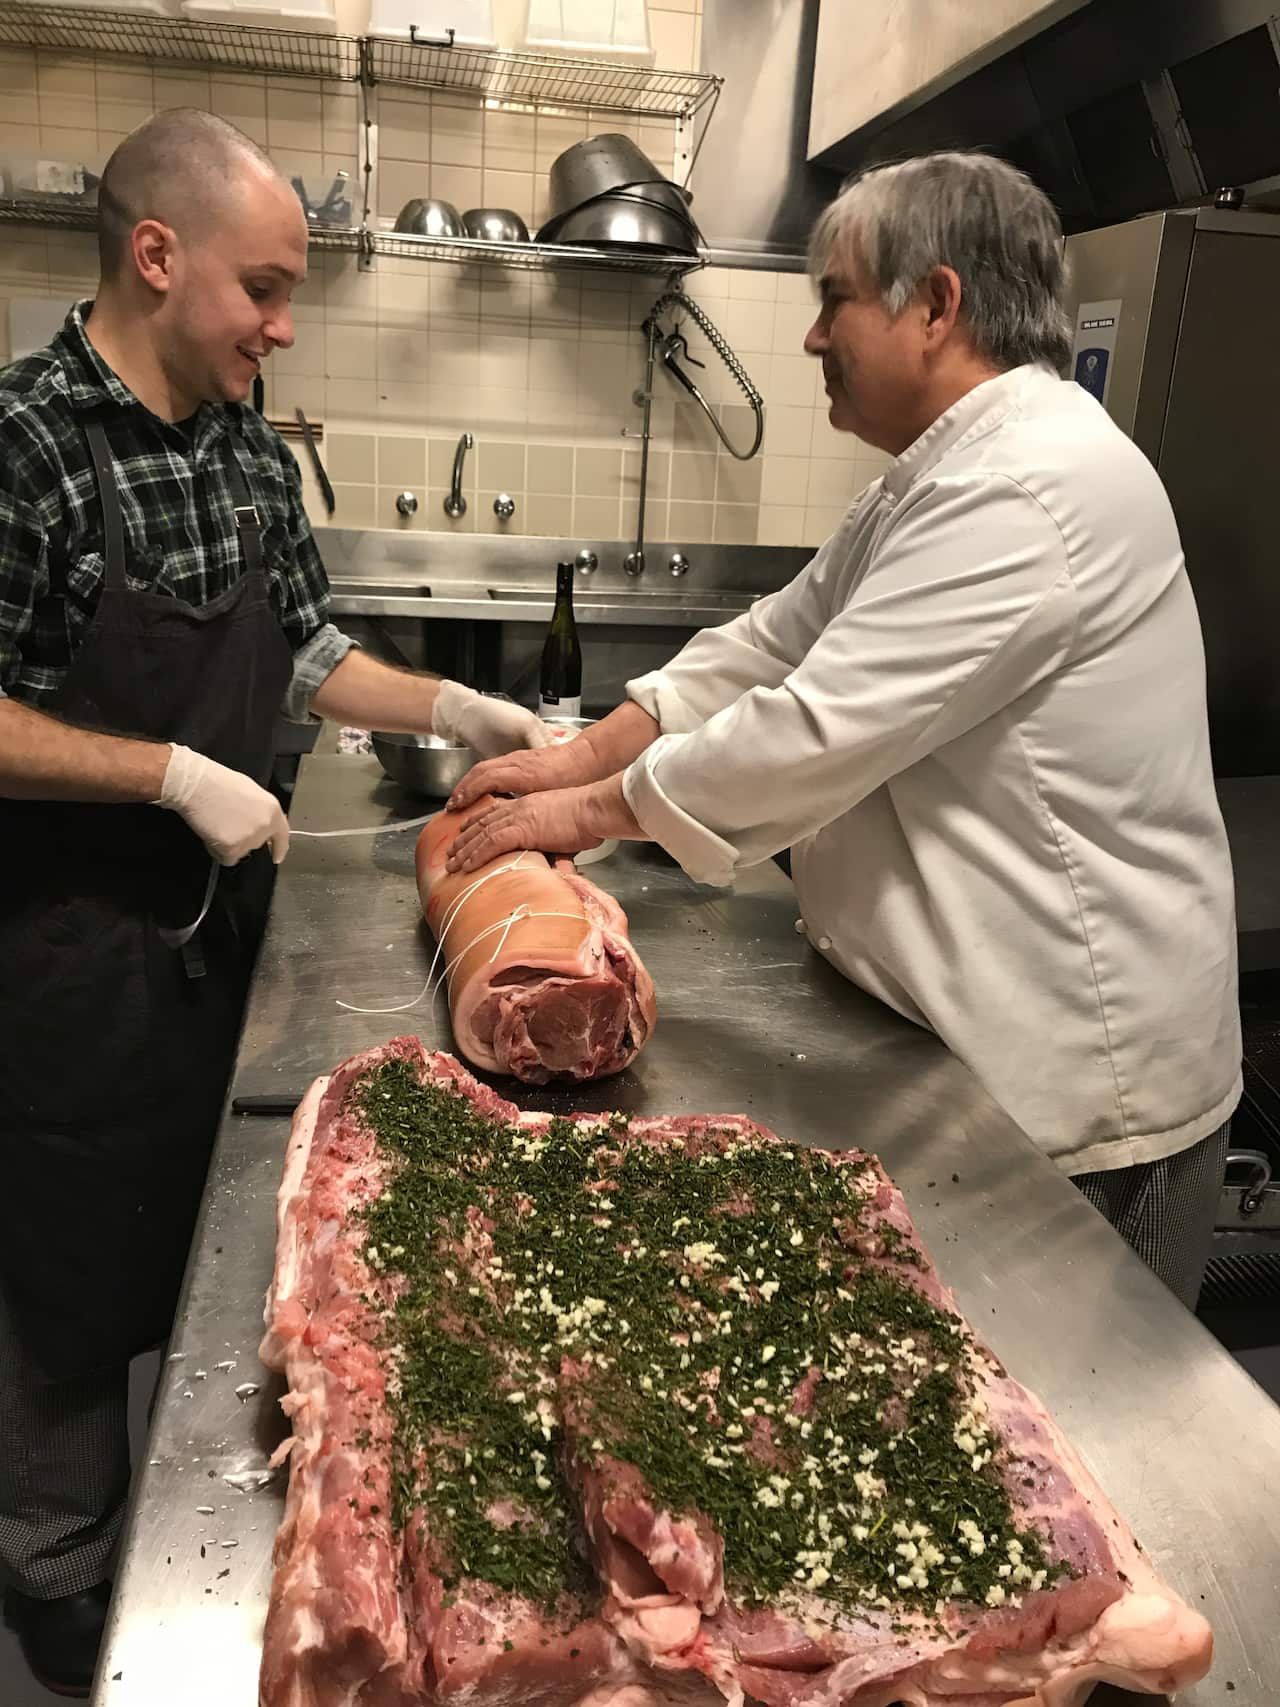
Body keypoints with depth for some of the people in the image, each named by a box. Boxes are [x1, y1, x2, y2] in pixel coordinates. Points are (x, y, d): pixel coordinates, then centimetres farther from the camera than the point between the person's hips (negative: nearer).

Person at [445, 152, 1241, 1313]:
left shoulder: (1041, 488, -24)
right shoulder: (949, 473, 12)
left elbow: (821, 725, -27)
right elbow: (773, 641, 12)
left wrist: (592, 808, -14)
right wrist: (585, 755, 3)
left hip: (1080, 1092, -9)